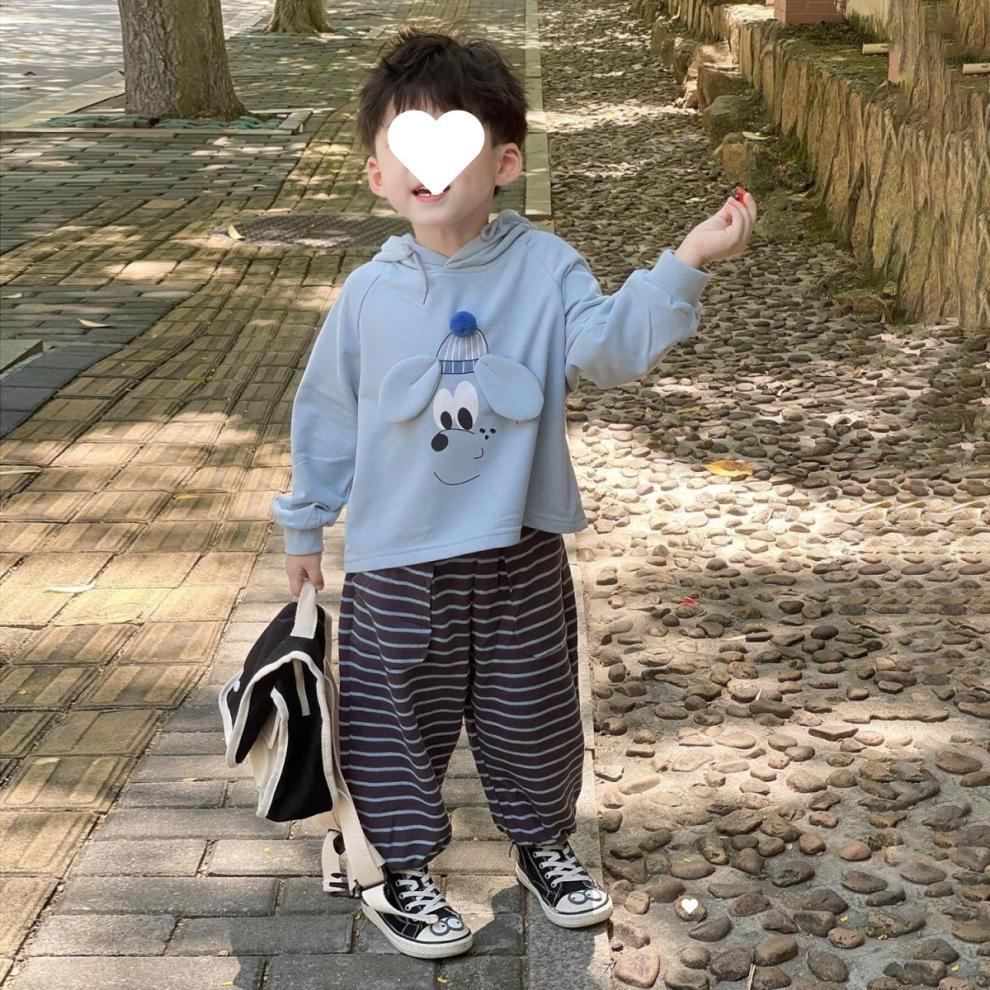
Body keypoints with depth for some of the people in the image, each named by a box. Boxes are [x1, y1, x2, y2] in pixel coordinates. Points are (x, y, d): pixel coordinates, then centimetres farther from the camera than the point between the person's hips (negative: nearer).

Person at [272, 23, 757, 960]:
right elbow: (326, 415, 5)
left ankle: (543, 842, 41)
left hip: (521, 556, 1)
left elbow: (611, 346, -21)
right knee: (396, 725, 10)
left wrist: (683, 265, -35)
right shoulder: (370, 294, -5)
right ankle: (406, 867, 32)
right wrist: (304, 525, 12)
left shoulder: (544, 267, -7)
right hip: (395, 565, 0)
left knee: (533, 717, 17)